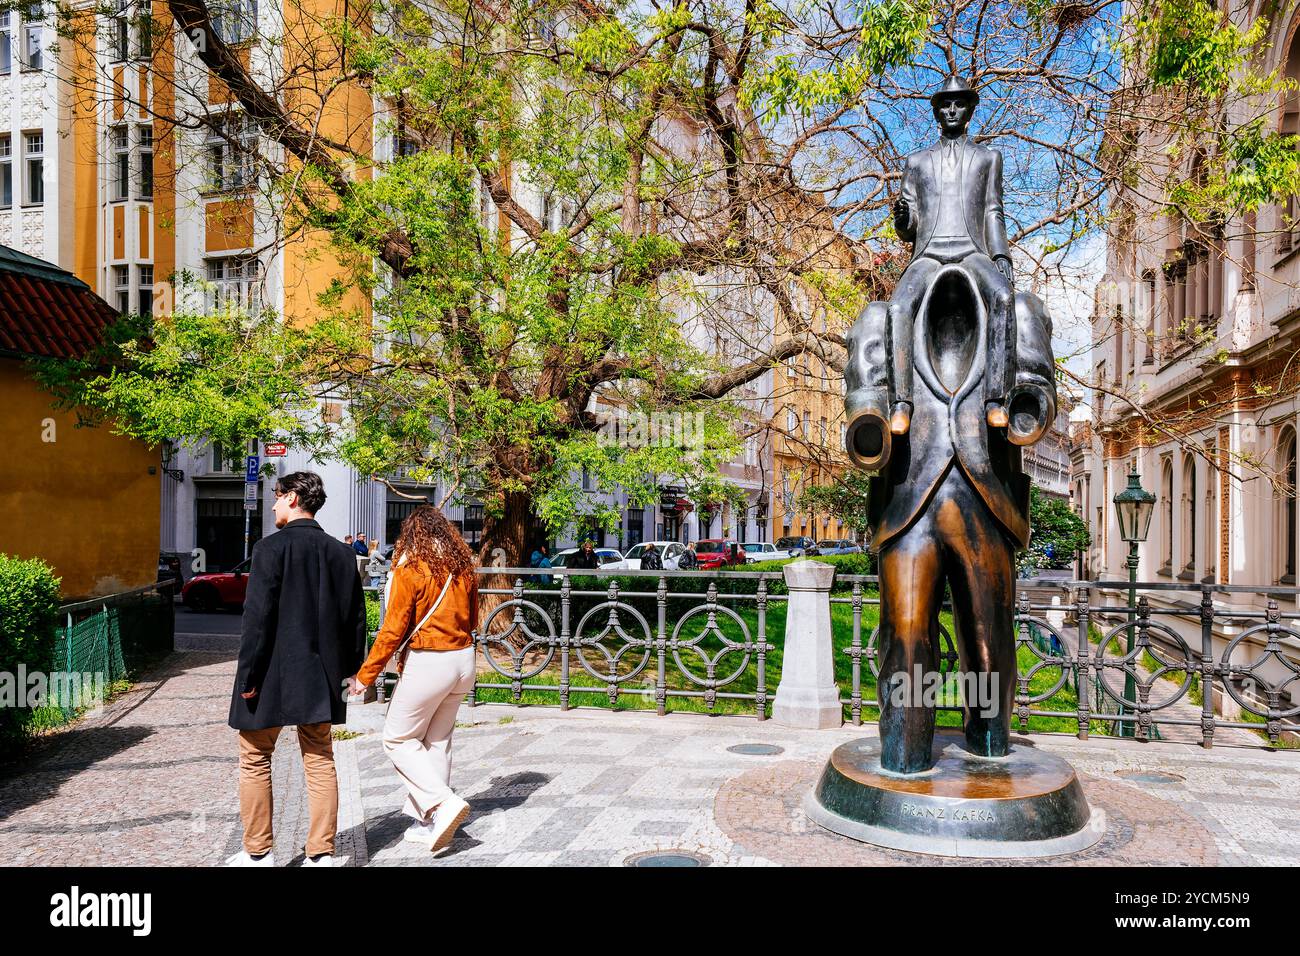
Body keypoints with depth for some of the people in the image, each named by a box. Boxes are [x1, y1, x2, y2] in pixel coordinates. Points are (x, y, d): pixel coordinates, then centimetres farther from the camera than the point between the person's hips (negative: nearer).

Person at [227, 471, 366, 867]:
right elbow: (357, 619, 8)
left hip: (273, 673, -5)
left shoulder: (271, 548, -11)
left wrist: (248, 675, -10)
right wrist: (347, 670, 15)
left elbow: (258, 618, -15)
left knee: (255, 761, 11)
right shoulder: (342, 553, 5)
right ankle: (321, 853, 15)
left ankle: (258, 853, 18)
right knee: (320, 761, 11)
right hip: (321, 676, 5)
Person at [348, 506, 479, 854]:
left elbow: (393, 630, -13)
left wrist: (365, 676, -5)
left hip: (428, 664, -7)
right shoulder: (463, 567, 6)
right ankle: (430, 824, 21)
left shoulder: (409, 570, -11)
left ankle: (443, 802, -4)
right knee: (437, 742, 16)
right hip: (464, 660, 7)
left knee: (398, 739, 9)